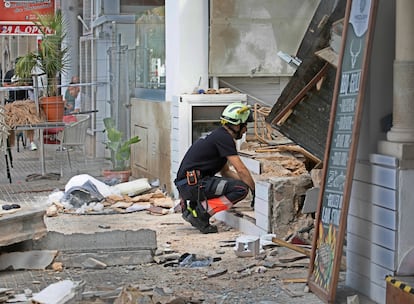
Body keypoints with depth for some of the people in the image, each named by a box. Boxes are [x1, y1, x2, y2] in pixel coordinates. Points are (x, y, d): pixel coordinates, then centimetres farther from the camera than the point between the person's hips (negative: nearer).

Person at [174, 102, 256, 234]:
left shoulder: (220, 135, 21)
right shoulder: (224, 138, -10)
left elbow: (225, 171, 27)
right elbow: (241, 170, -12)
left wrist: (249, 182, 20)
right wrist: (255, 190, -2)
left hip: (185, 184, 10)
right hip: (191, 184, -10)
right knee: (241, 189, -16)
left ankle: (193, 206, 12)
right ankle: (201, 211, -15)